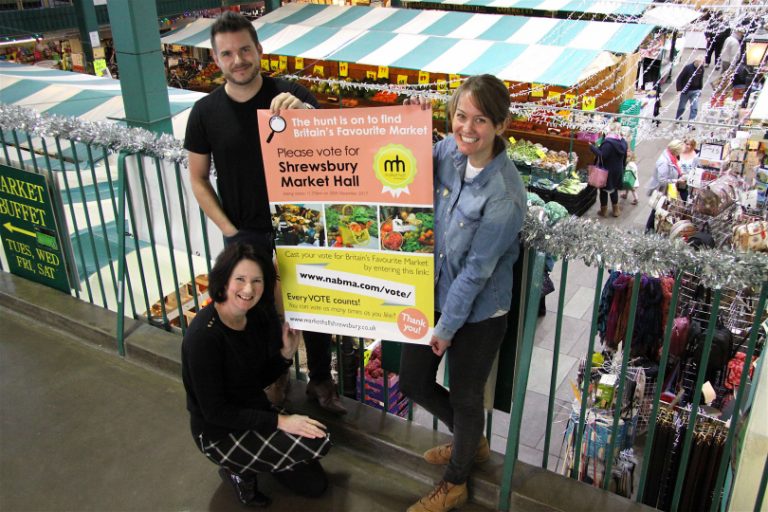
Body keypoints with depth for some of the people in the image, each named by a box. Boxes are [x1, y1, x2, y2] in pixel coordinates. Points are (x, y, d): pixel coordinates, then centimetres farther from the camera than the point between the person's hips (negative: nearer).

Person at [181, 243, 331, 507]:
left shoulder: (258, 317, -6)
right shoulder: (203, 335, -28)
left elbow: (260, 379, 5)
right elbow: (214, 411, -24)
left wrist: (286, 353, -13)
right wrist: (279, 421, -24)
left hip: (255, 413, 7)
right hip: (219, 433, -7)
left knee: (314, 485, 11)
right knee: (318, 442, -22)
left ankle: (248, 463, 26)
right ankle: (239, 469, 0)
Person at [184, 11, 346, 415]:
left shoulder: (289, 95, -10)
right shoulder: (205, 113, -5)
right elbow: (198, 179, 2)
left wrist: (303, 111, -34)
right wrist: (229, 230, -7)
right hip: (246, 237, 1)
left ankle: (321, 382, 36)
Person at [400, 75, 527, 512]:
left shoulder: (503, 197, -30)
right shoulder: (451, 149, -11)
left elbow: (476, 271, -21)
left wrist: (448, 327, -11)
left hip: (477, 312, -7)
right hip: (435, 291, 7)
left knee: (465, 397, 16)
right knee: (413, 383, 21)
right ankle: (473, 442, 51)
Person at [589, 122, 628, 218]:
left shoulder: (608, 142, -24)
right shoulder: (623, 142, 2)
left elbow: (602, 156, -27)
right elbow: (624, 158, 12)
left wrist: (593, 148, -19)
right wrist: (622, 168, 23)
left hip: (607, 171, -7)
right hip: (618, 171, 7)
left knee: (604, 190, 9)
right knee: (614, 189, 20)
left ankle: (603, 211, 18)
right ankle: (615, 210, 28)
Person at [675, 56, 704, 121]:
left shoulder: (701, 68, -2)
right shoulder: (688, 67, -16)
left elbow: (701, 79, 12)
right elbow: (679, 78, -12)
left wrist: (700, 89, 11)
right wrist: (679, 89, -14)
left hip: (695, 91, 3)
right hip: (685, 91, -3)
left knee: (694, 108, -4)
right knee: (681, 107, 11)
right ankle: (677, 119, 34)